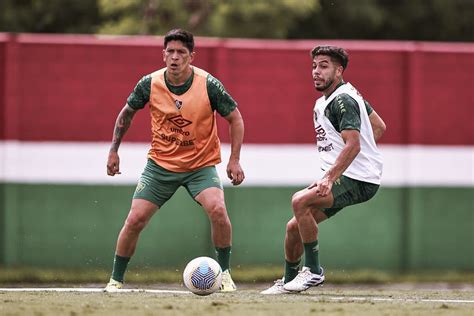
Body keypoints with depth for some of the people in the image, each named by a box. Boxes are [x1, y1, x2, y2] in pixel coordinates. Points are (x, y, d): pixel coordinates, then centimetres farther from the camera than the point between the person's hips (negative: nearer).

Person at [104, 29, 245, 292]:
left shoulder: (208, 85, -16)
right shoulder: (150, 84, -10)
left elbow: (235, 118, -4)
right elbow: (127, 113, 9)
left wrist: (235, 160, -10)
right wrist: (114, 150, 9)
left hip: (201, 164, -2)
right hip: (160, 164, 2)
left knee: (217, 210, -26)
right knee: (135, 220, -7)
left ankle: (225, 273, -6)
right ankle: (116, 280, 11)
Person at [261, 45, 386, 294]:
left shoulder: (343, 100, -16)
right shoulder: (324, 101, 15)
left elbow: (353, 144, -28)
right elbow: (379, 127, 23)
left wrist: (329, 178, -35)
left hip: (358, 180, -10)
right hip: (343, 177, 10)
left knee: (300, 201, -27)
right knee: (294, 227, 8)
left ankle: (313, 271, -17)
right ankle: (288, 281, 27)